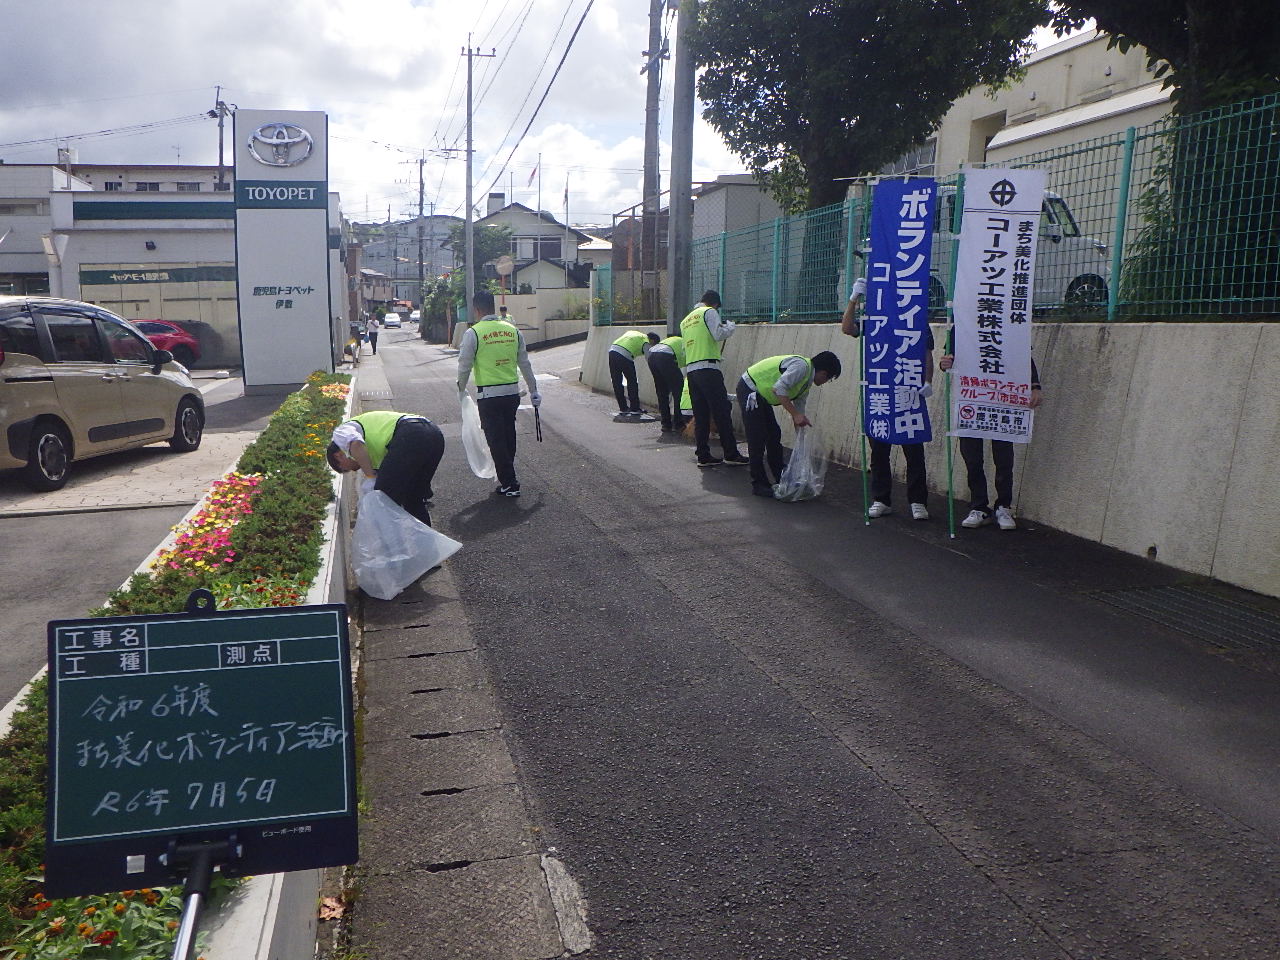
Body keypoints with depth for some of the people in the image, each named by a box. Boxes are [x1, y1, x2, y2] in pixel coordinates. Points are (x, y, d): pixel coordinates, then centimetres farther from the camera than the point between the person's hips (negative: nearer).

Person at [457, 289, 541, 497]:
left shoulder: (473, 333, -9)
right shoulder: (512, 330, 5)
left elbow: (465, 366, -4)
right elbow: (524, 363, 10)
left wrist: (461, 389, 14)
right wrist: (534, 391, 17)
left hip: (488, 395, -5)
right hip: (512, 392, 5)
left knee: (496, 440, 2)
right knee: (509, 436, 17)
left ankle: (509, 484, 3)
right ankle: (507, 475, 29)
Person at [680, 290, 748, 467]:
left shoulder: (685, 321, 24)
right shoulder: (709, 312, 1)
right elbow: (719, 335, -11)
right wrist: (730, 325, 6)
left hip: (690, 370, 7)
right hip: (708, 368, -7)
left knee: (700, 415, 8)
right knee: (722, 412, -4)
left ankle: (703, 456, 7)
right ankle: (731, 454, -4)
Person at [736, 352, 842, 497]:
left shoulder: (807, 382, 10)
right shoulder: (802, 365, -20)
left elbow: (799, 405, 16)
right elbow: (779, 388, -32)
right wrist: (795, 415, -33)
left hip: (761, 396, 10)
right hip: (749, 389, -10)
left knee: (774, 436, 12)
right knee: (757, 439, -10)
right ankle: (759, 484, -4)